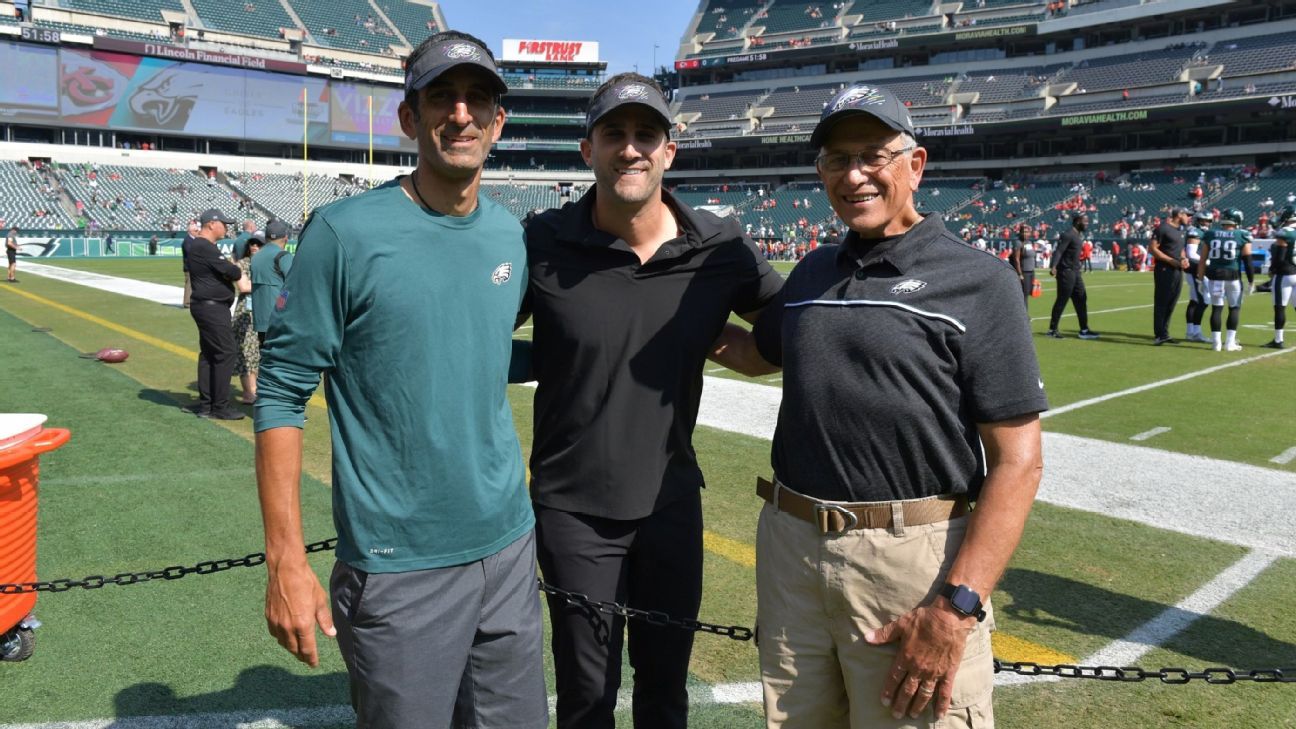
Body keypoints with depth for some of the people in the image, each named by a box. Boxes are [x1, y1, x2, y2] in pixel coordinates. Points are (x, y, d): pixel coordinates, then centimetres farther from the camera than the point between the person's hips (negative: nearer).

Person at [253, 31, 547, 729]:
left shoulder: (511, 235, 4)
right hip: (398, 566, -5)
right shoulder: (345, 232, -12)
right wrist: (285, 560, -13)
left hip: (508, 545, 6)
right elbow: (281, 394, -10)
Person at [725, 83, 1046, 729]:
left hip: (914, 556, -5)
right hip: (789, 544, 6)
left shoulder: (977, 281, -7)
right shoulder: (812, 272, 11)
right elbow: (755, 352, 30)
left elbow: (1017, 462, -11)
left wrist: (958, 605, -19)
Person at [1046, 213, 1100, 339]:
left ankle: (1084, 330, 15)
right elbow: (1058, 251, -25)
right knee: (1061, 301, -5)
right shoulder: (1068, 235, -14)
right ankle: (1052, 330, 2)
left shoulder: (1078, 235, 15)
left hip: (1075, 272, 10)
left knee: (1081, 299, 10)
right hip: (1066, 272, -10)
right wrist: (1053, 266, -38)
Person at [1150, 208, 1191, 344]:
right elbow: (1152, 248, -15)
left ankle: (1164, 334, 18)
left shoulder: (1180, 230, 16)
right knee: (1161, 303, -4)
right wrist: (1172, 261, -18)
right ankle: (1159, 335, 0)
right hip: (1165, 270, -9)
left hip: (1178, 271, 9)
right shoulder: (1163, 228, -10)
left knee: (1171, 304, 11)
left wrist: (1184, 259, 4)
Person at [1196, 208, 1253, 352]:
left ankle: (1216, 342, 7)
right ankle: (1230, 342, 8)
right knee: (1235, 308, 10)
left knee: (1216, 308, 8)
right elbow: (1247, 261, -3)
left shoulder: (1210, 234, 3)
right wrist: (1251, 280, 5)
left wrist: (1201, 279, 11)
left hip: (1214, 276, 2)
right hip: (1233, 276, -2)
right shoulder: (1242, 236, -4)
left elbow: (1202, 259, 4)